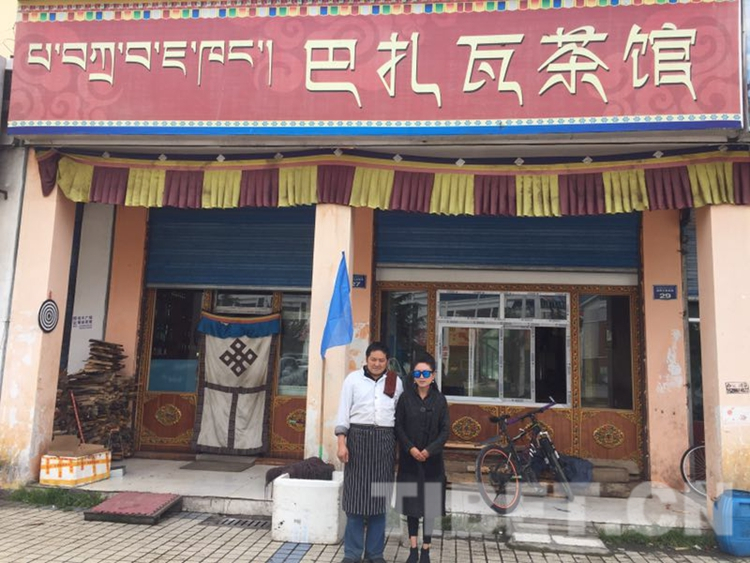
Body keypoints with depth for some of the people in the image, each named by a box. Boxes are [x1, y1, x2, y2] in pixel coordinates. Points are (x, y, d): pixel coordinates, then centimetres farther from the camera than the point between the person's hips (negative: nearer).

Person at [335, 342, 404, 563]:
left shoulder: (396, 382, 8)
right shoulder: (353, 378, 2)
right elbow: (344, 411, 0)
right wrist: (341, 443, -7)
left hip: (385, 441, 2)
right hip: (358, 438, -1)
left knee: (380, 496, 7)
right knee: (355, 494, 2)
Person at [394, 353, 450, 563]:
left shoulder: (440, 400, -1)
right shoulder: (405, 397, -1)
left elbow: (445, 430, -2)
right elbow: (398, 426, -2)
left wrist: (429, 450, -14)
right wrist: (411, 448, -14)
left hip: (432, 460, 0)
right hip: (409, 459, 0)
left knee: (429, 505, 5)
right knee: (411, 504, 7)